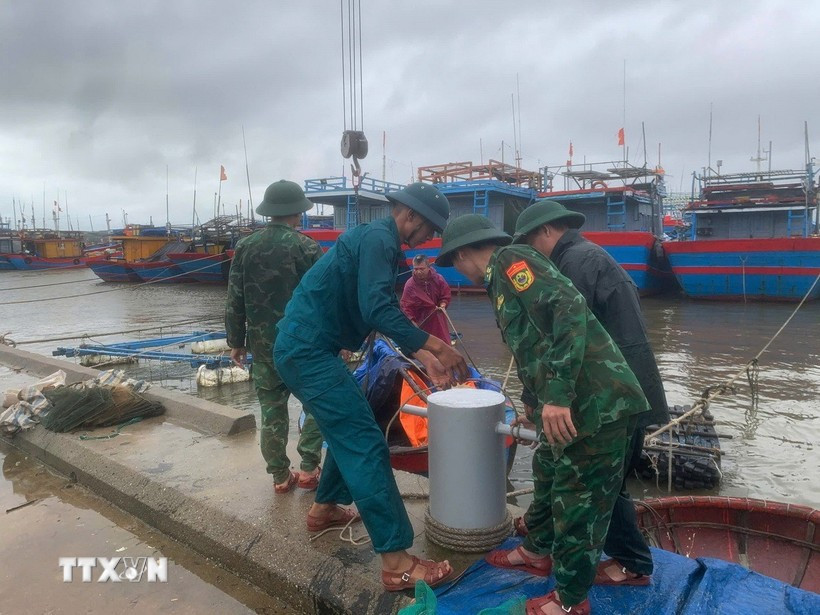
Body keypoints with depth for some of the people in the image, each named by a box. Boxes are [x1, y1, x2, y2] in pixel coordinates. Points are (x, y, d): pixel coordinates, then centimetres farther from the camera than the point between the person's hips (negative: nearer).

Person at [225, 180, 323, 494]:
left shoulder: (245, 247, 1)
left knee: (271, 409, 12)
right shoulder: (306, 247, -11)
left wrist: (236, 341, 12)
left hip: (263, 344, 4)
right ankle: (308, 468, 13)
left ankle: (280, 476, 20)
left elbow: (235, 301, 3)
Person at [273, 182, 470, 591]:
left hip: (304, 347, 11)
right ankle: (397, 562, -6)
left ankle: (324, 509, 40)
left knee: (349, 428, 24)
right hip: (309, 350, -11)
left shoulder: (376, 239, 19)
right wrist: (434, 344, -21)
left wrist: (423, 356, 15)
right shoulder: (378, 239, -13)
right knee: (365, 443, -11)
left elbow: (384, 311, 21)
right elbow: (377, 310, -26)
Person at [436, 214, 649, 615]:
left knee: (580, 499, 5)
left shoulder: (509, 260, -9)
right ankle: (538, 552, 48)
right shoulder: (502, 278, 20)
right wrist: (535, 403, 40)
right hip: (569, 401, 10)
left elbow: (570, 310, -24)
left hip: (595, 401, -10)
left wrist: (557, 395, -27)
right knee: (549, 477, 25)